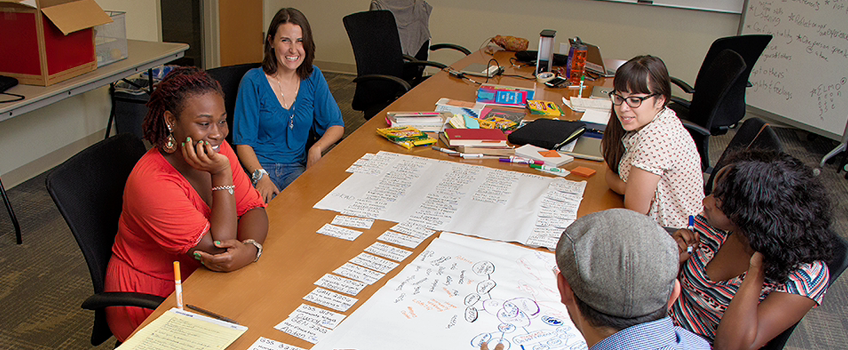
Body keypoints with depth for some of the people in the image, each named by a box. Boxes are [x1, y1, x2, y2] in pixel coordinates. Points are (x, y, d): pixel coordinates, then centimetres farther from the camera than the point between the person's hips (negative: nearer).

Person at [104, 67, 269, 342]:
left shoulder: (217, 149, -5)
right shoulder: (151, 183, -27)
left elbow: (253, 208, -5)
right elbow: (218, 251, -27)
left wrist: (249, 249, -27)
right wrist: (222, 174, -31)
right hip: (152, 304, -7)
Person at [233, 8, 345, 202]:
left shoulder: (313, 78, 9)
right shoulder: (254, 81, -4)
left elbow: (336, 125, 12)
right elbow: (243, 142, -6)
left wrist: (317, 148, -10)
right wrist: (261, 176, -24)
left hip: (298, 167, 3)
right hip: (259, 166, -3)